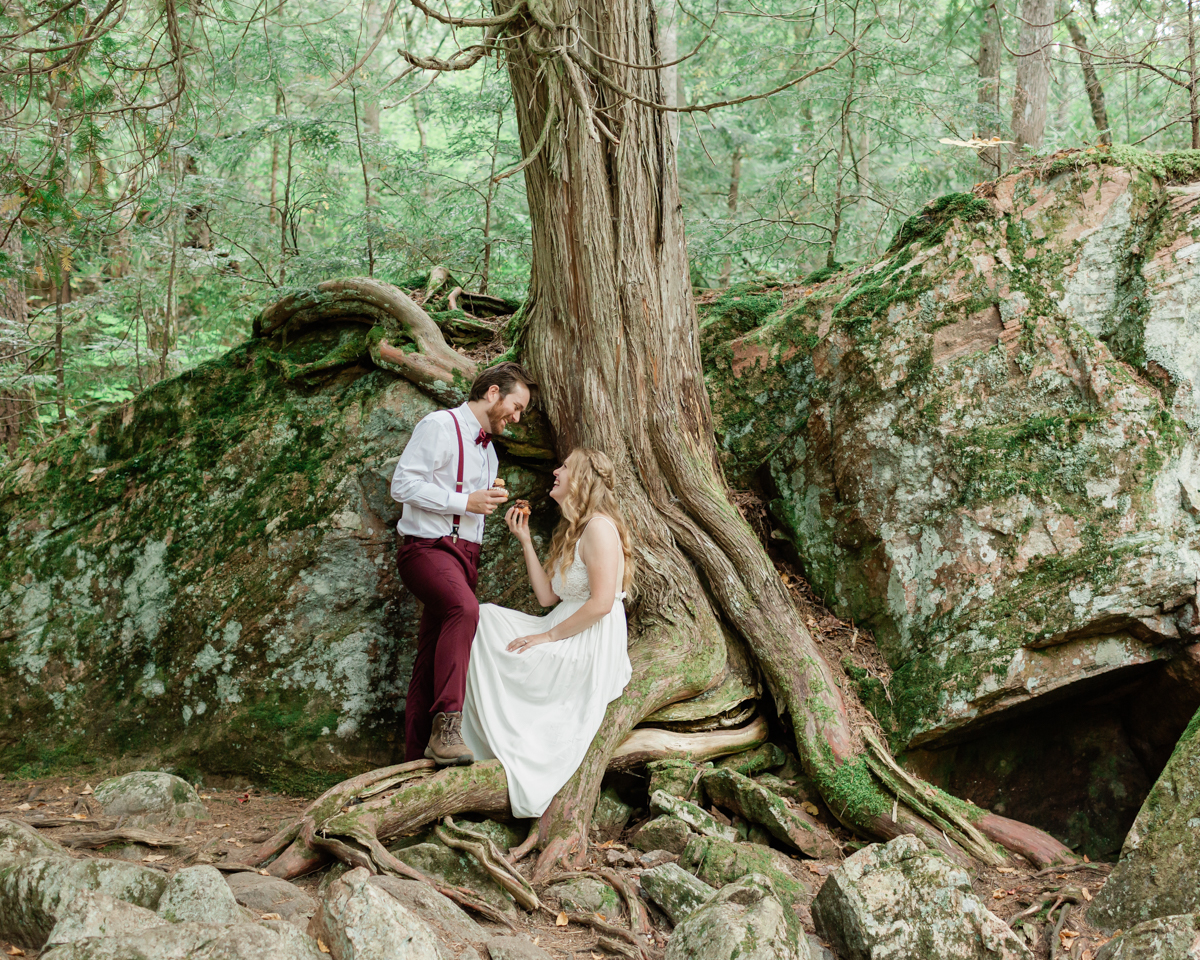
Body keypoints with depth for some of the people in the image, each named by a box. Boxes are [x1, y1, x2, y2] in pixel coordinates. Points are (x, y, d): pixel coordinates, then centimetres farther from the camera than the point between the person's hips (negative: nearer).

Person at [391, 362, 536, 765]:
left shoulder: (488, 450, 25)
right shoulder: (440, 426, -4)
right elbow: (403, 484, -14)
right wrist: (467, 502, -14)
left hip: (464, 553, 9)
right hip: (428, 547, -9)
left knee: (431, 660, 6)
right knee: (464, 609, -35)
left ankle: (417, 758, 5)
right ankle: (447, 725, -43)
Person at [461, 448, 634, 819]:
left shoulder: (599, 527, -14)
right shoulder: (571, 531, 17)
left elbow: (601, 603, -22)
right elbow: (548, 597, 10)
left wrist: (548, 636, -17)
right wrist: (525, 540, 11)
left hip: (590, 650, -10)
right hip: (565, 639, 10)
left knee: (498, 659, -13)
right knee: (486, 617, -1)